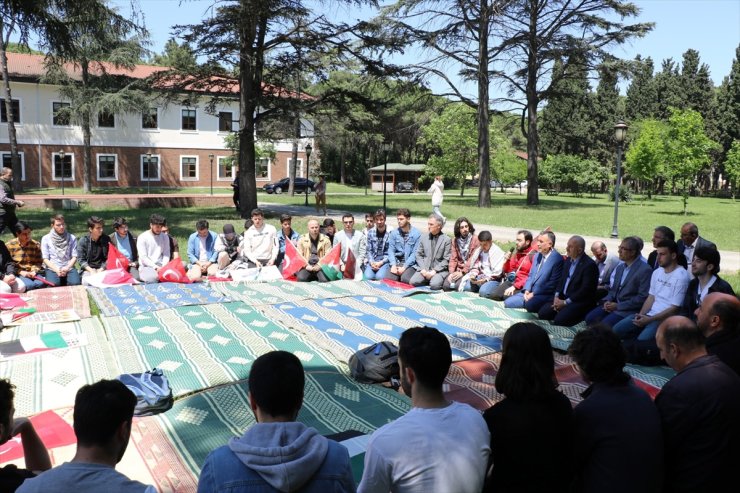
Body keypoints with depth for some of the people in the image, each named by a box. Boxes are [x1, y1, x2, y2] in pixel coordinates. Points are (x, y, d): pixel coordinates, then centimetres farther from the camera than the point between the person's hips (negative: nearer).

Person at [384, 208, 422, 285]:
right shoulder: (394, 233, 4)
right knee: (388, 278, -22)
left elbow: (415, 253, -9)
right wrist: (393, 265, -14)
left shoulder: (417, 234, -7)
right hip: (397, 262, 3)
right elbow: (391, 250, 2)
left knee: (405, 279, -28)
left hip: (410, 263, -3)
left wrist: (404, 267, -16)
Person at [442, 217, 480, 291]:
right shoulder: (455, 240, 10)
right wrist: (451, 273, -10)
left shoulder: (475, 239, -5)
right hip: (458, 269, 4)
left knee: (458, 285, -27)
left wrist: (463, 272, -16)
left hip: (470, 270, -4)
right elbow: (453, 258, 4)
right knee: (446, 285, -19)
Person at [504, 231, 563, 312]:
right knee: (507, 302, -6)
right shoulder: (537, 256, 15)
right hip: (529, 292, 8)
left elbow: (553, 284, -16)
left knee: (529, 304, -36)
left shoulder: (557, 259, -11)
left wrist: (534, 293, -15)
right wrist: (527, 290, 0)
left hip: (544, 295, -8)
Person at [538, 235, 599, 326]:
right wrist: (557, 296, -2)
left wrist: (565, 302, -17)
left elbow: (585, 290, -20)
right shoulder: (569, 260, 10)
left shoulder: (590, 265, -16)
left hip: (580, 302, -7)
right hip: (562, 298, 7)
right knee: (542, 313, -10)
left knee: (559, 320, -25)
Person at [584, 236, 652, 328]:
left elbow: (642, 298, -18)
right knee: (590, 318, -9)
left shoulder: (645, 270, -13)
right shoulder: (620, 267, 14)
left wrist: (618, 306, -16)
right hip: (614, 304, 8)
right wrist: (608, 301, -1)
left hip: (628, 310, -8)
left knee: (605, 324, -27)